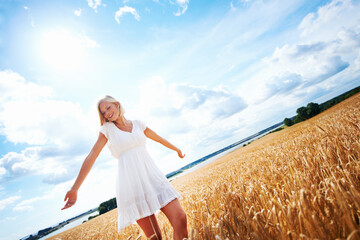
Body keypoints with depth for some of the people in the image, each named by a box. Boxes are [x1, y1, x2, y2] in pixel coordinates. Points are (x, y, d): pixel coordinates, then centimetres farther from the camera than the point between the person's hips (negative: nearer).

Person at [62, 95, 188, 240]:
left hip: (152, 175, 3)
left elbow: (160, 139, 28)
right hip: (130, 181, -3)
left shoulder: (137, 124, 15)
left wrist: (177, 149, 41)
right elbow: (91, 157, 1)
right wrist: (74, 189, -5)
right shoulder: (107, 129, 8)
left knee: (180, 218, -8)